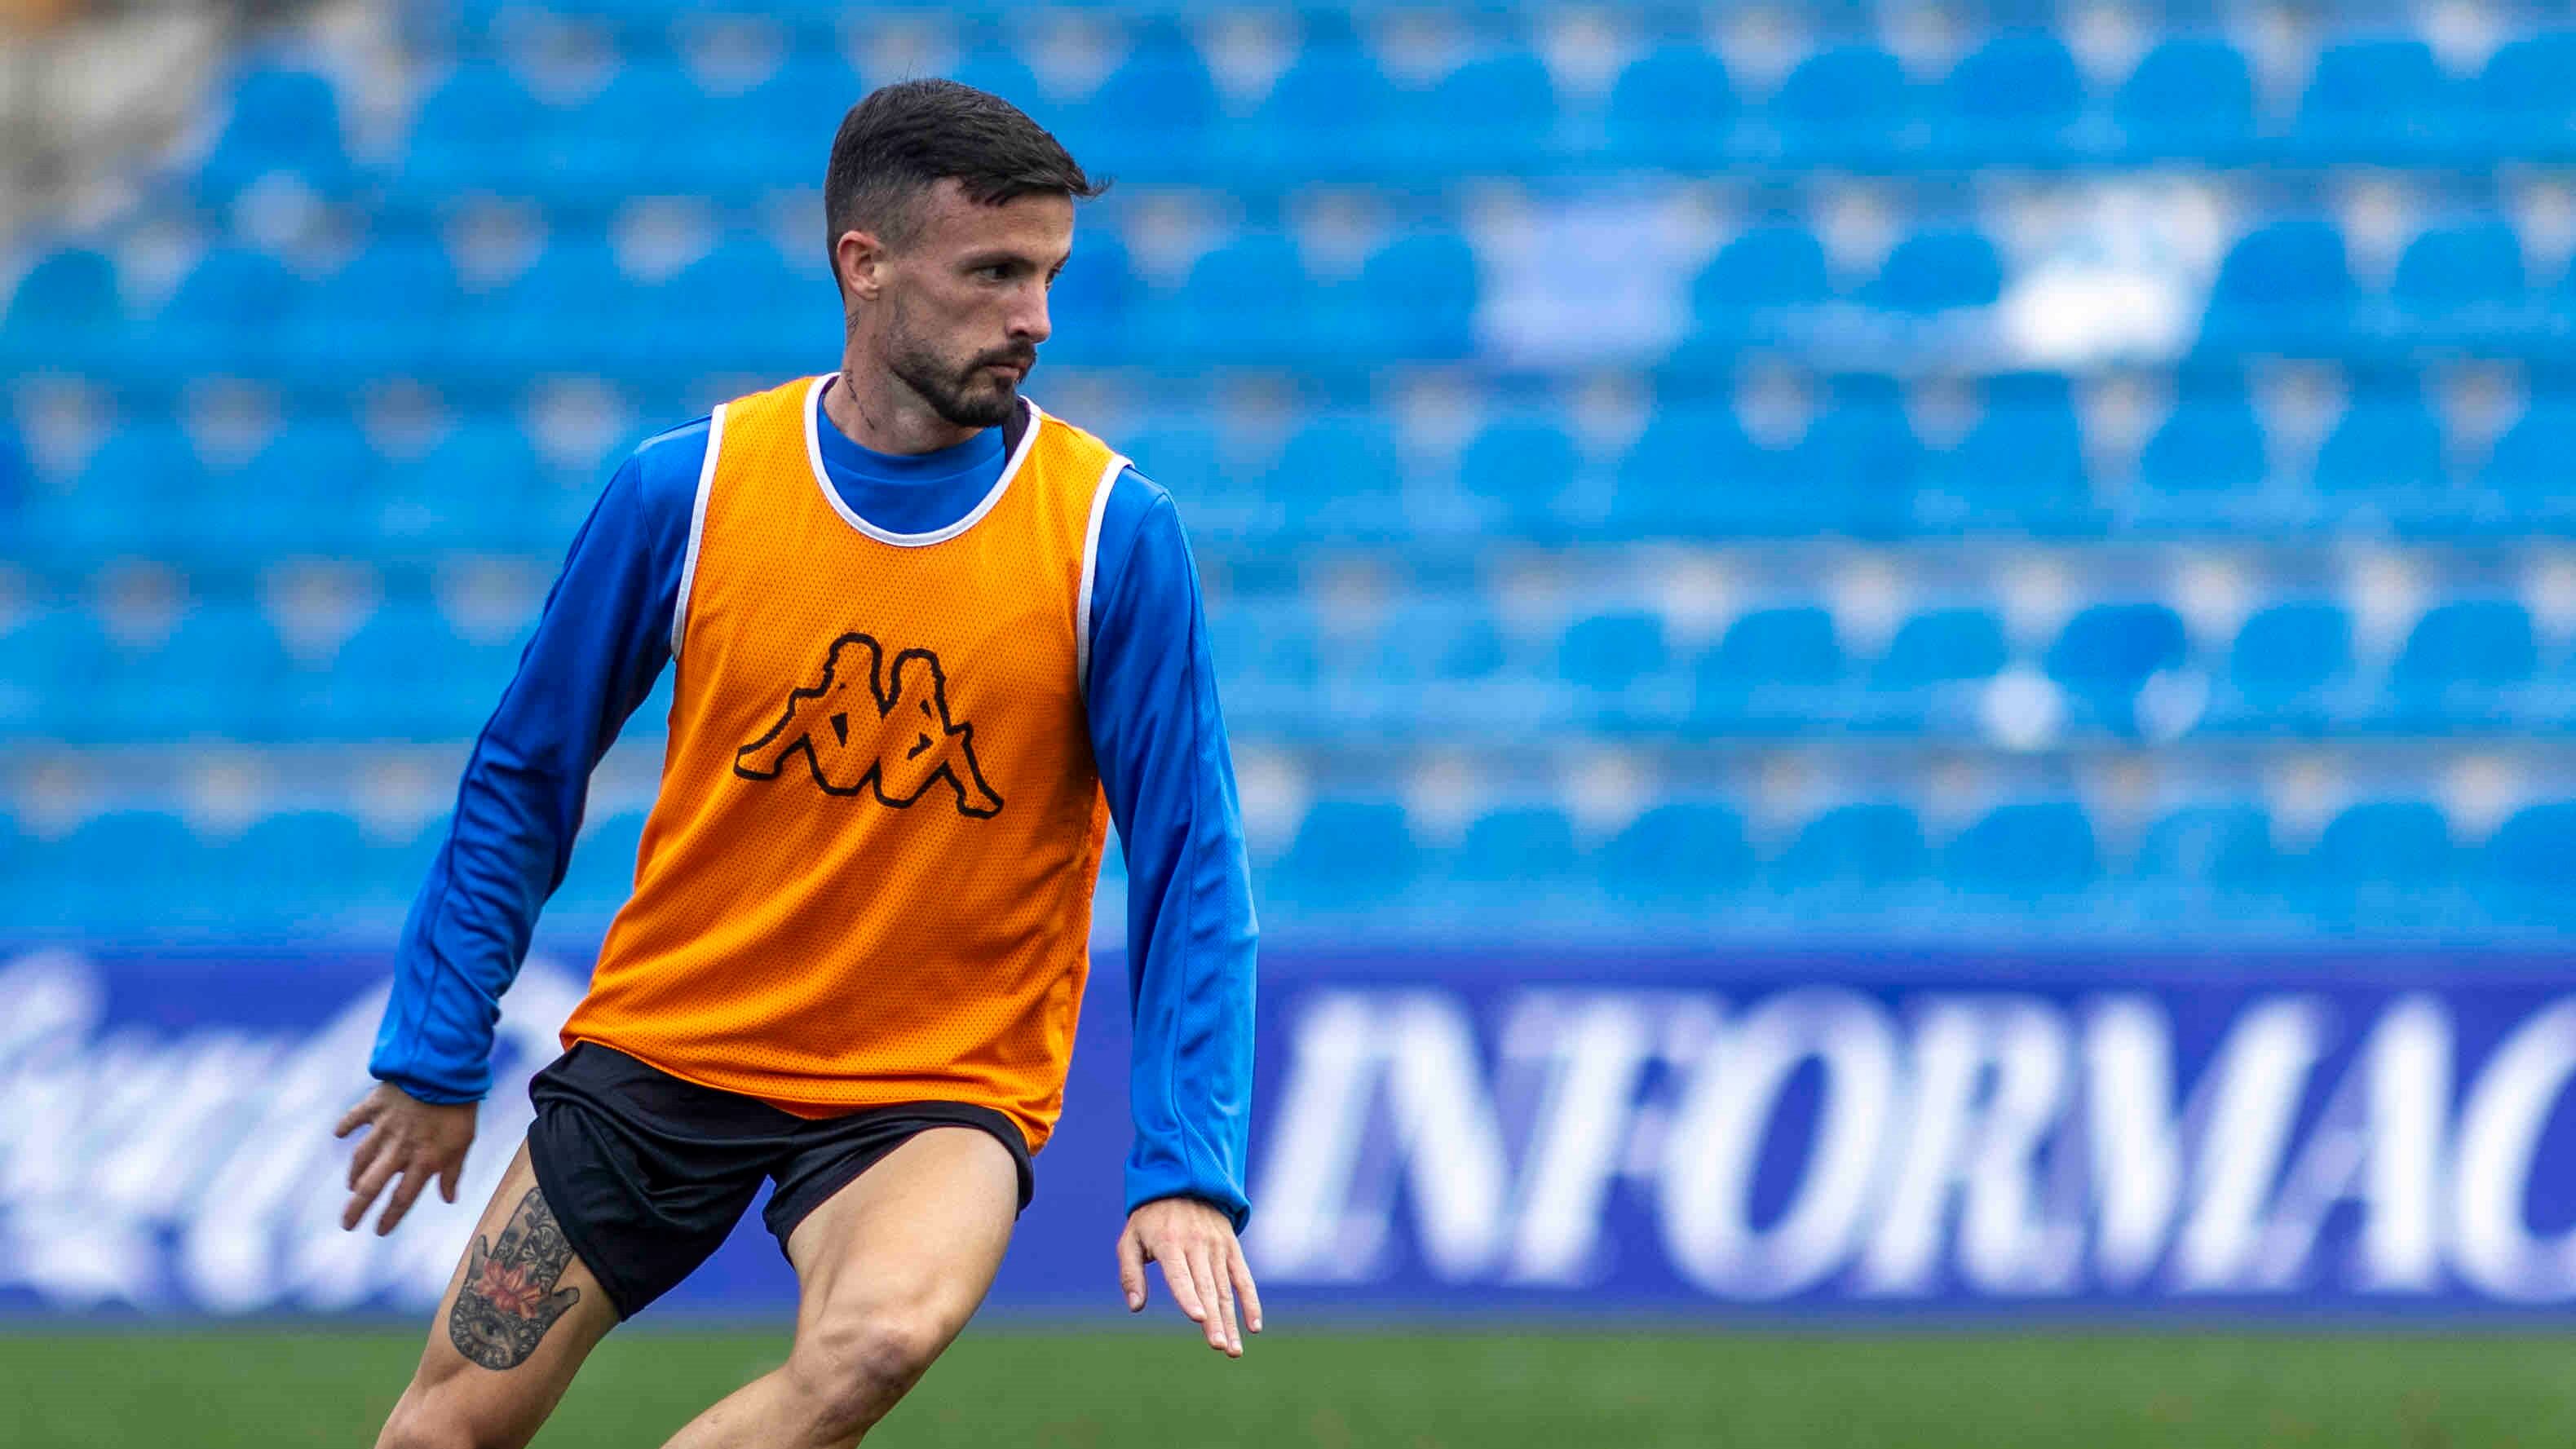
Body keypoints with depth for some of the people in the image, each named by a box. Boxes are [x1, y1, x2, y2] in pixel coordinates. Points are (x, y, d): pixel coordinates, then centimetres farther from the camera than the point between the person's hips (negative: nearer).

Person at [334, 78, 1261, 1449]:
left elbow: (1188, 861, -6)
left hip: (940, 1086, -2)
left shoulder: (1112, 532, -9)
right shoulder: (687, 488, -6)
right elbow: (522, 780, 7)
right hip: (663, 1043, 2)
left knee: (877, 1339, -33)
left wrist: (1184, 1170, -15)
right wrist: (433, 1055, 8)